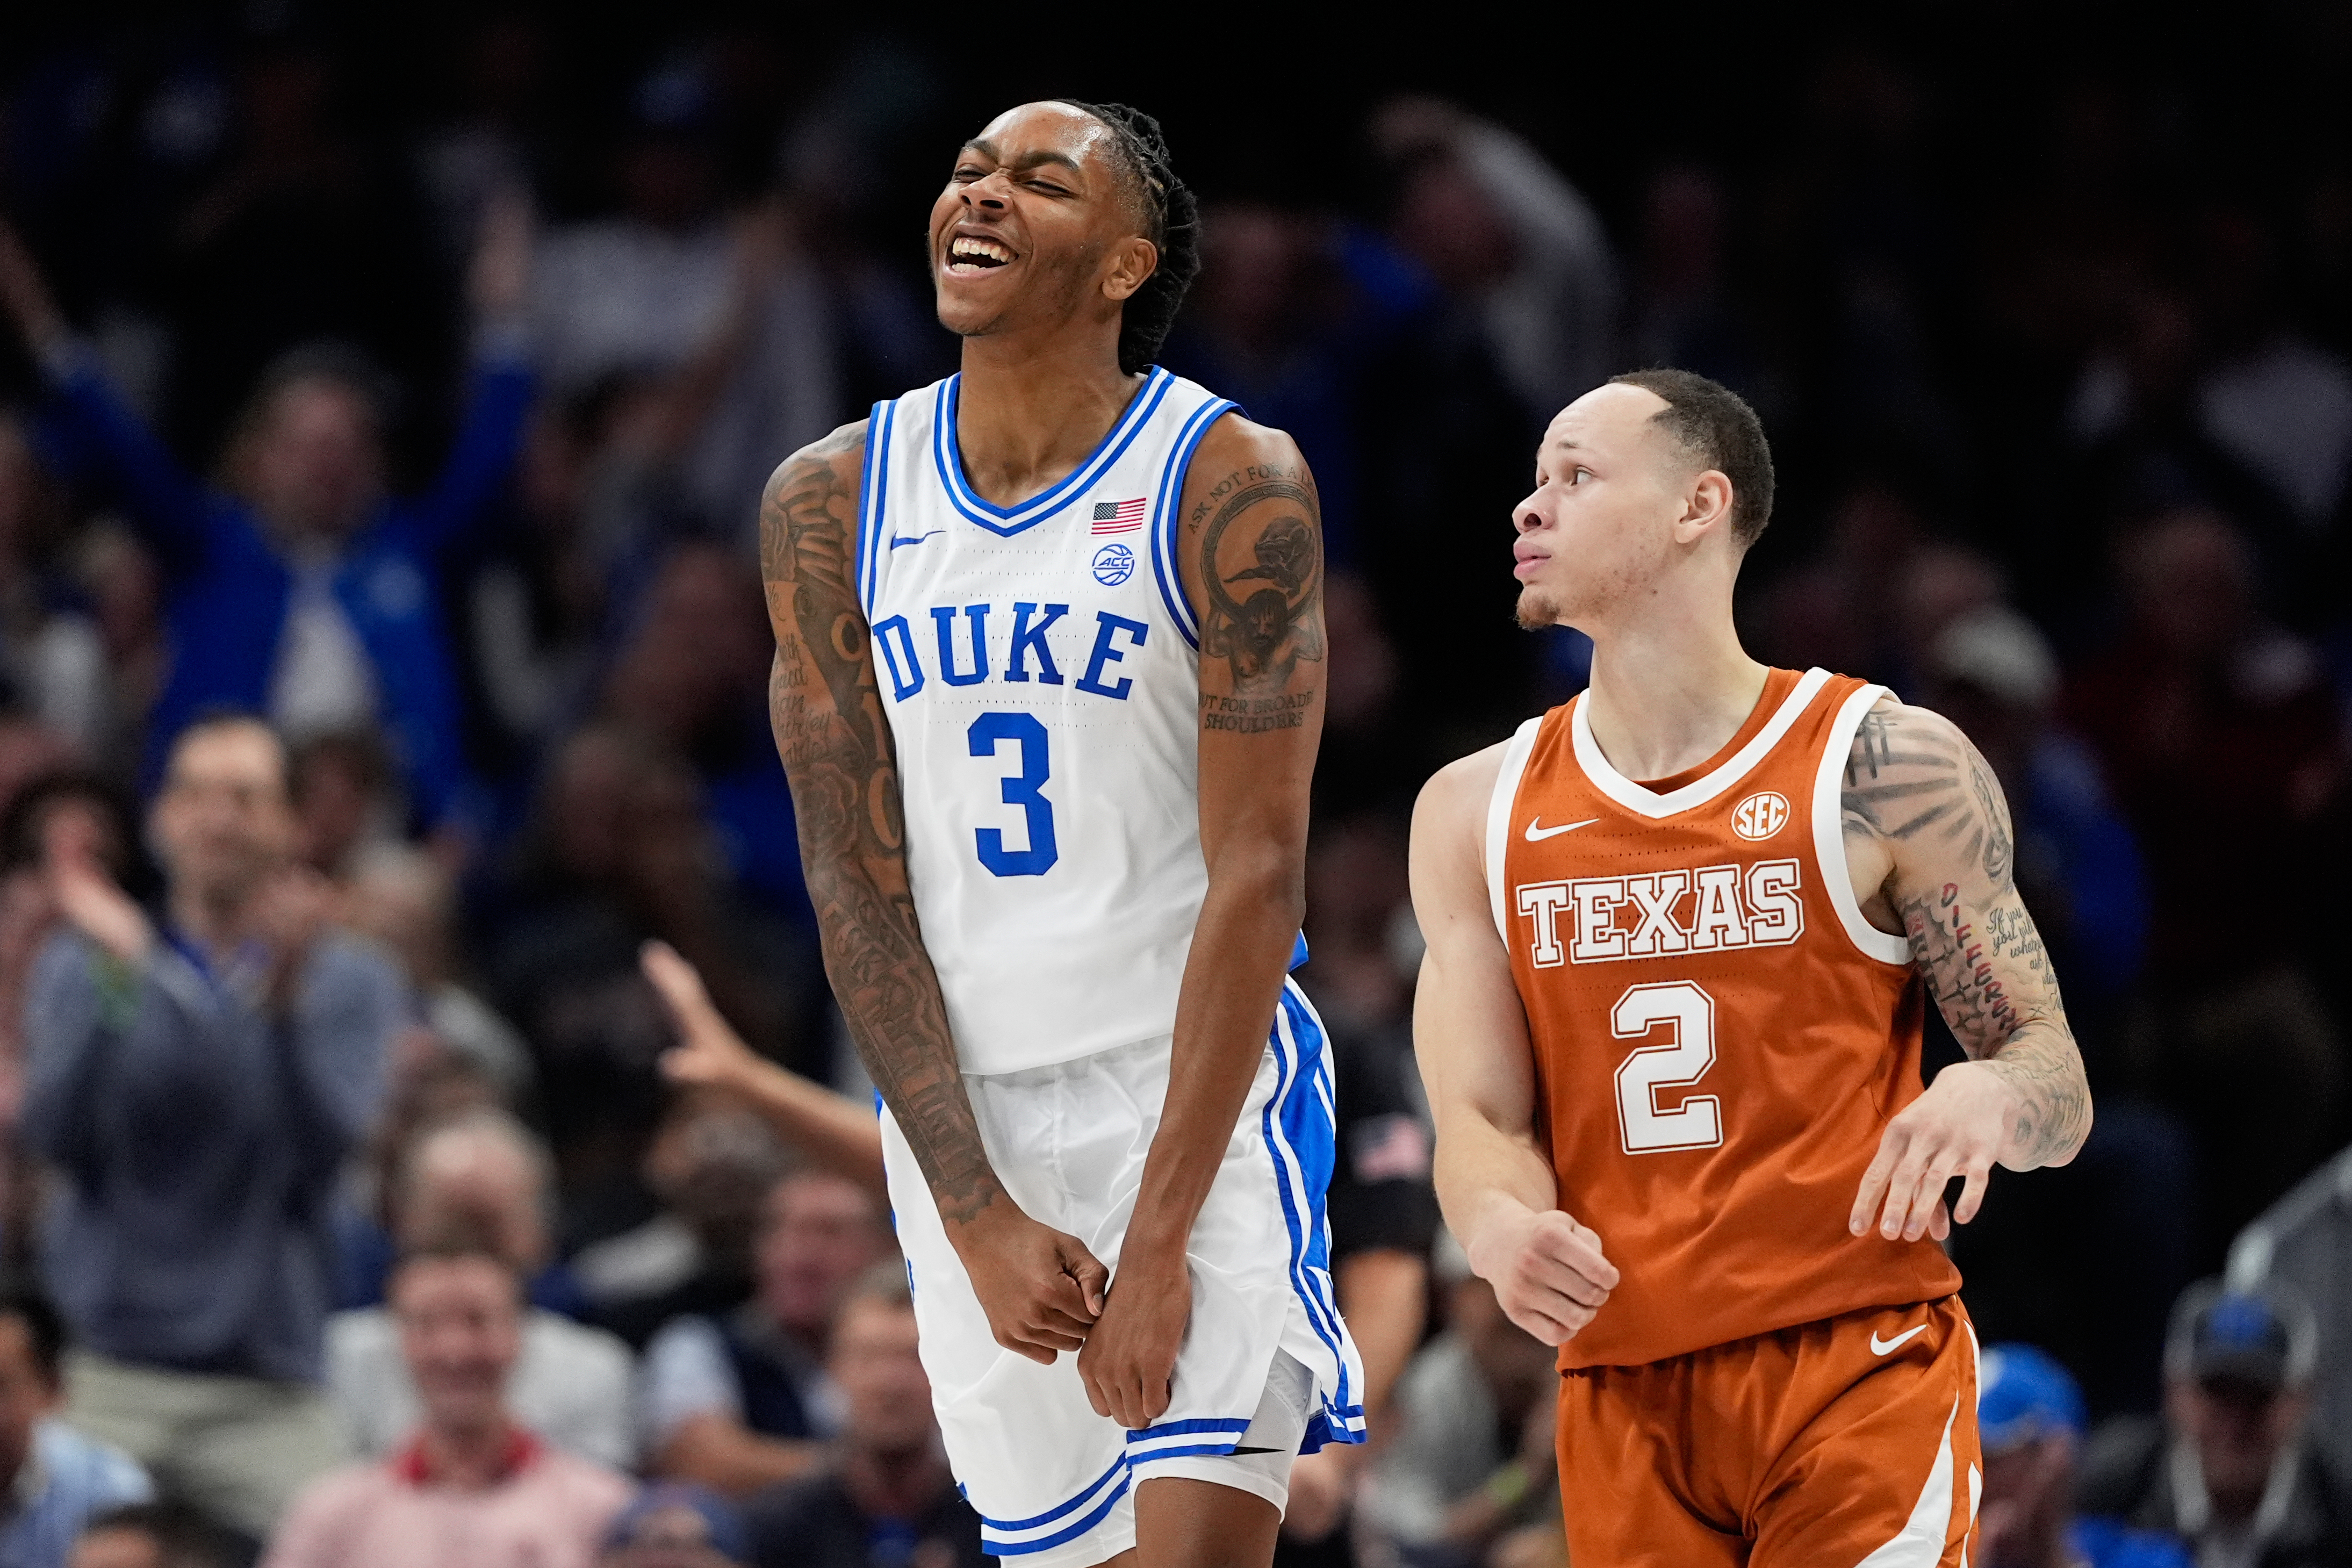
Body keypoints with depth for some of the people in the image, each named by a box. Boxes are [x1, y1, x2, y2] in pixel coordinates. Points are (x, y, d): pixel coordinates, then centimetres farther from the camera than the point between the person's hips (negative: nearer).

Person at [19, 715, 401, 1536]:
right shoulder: (78, 965, 9)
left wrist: (285, 1004, -23)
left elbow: (323, 1151, -8)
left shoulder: (349, 982, 6)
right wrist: (116, 980, -17)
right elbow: (58, 1134, -6)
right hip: (106, 1382, 0)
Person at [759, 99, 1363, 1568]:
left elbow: (1257, 874, -12)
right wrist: (976, 1216, -8)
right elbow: (856, 877, 0)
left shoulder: (1232, 486, -9)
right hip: (959, 1112, 4)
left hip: (1201, 1093, -4)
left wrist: (1162, 1233, -18)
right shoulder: (830, 503, 2)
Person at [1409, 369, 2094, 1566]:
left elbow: (2058, 1085, 0)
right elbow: (1479, 1120, 4)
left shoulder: (1884, 766, -2)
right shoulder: (1475, 813, 9)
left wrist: (1986, 1096, -25)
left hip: (1860, 1369, -3)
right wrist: (1504, 1223, -20)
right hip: (1623, 1395, 4)